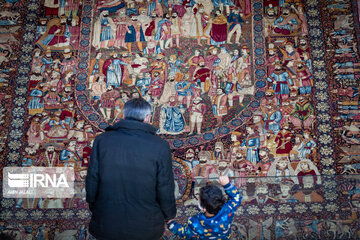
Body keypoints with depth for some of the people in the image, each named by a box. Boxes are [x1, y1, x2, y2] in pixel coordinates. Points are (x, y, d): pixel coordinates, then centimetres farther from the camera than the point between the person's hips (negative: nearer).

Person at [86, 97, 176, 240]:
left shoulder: (102, 140, -9)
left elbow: (92, 181, -3)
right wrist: (169, 214, 9)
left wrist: (94, 207, 14)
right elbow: (165, 188, -9)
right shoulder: (160, 147, -14)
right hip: (145, 228, -1)